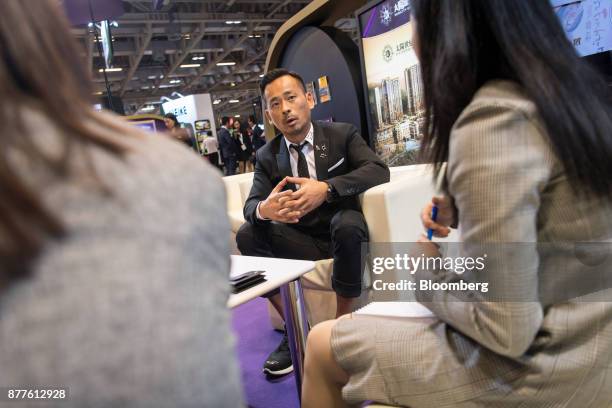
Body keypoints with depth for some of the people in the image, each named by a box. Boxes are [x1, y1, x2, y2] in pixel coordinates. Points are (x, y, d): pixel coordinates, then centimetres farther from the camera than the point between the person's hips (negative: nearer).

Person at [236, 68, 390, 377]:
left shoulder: (342, 134, -3)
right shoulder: (267, 156, 4)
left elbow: (378, 171, -18)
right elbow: (250, 205, -6)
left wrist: (327, 188, -35)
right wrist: (264, 209, -34)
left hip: (341, 230, -3)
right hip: (301, 238, 3)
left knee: (347, 224, -36)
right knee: (247, 235, -19)